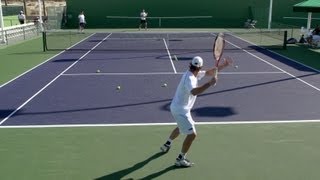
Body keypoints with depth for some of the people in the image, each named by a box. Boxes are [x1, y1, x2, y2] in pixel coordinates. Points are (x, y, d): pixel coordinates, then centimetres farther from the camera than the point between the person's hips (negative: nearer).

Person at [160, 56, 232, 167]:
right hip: (181, 110, -10)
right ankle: (180, 160, 4)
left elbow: (209, 72, 10)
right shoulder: (189, 78, -28)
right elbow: (194, 92, -47)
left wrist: (224, 65, 4)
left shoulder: (194, 74, 1)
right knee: (192, 134, -7)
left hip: (177, 108, 10)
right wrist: (210, 83, -46)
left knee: (181, 127, 34)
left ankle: (166, 145, 51)